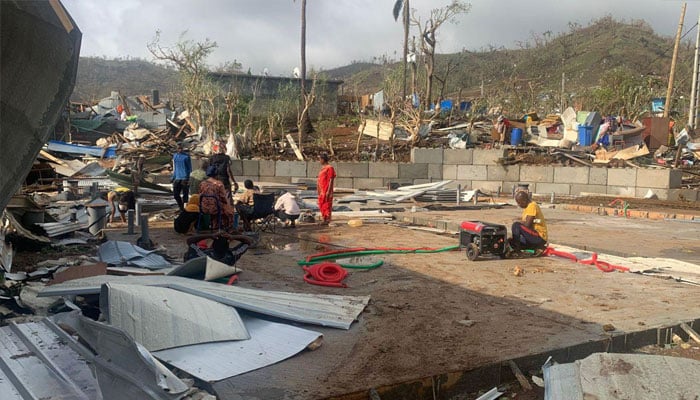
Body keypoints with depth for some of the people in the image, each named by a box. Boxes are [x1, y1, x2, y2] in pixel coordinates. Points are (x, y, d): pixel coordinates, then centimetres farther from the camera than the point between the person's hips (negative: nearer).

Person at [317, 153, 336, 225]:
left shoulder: (329, 168, -12)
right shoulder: (322, 168, 17)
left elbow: (331, 180, -16)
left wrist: (328, 191, -20)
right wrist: (318, 189, 20)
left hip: (327, 191, -10)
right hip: (321, 191, 10)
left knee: (327, 205, -5)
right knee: (321, 205, 13)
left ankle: (328, 220, -1)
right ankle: (324, 219, 20)